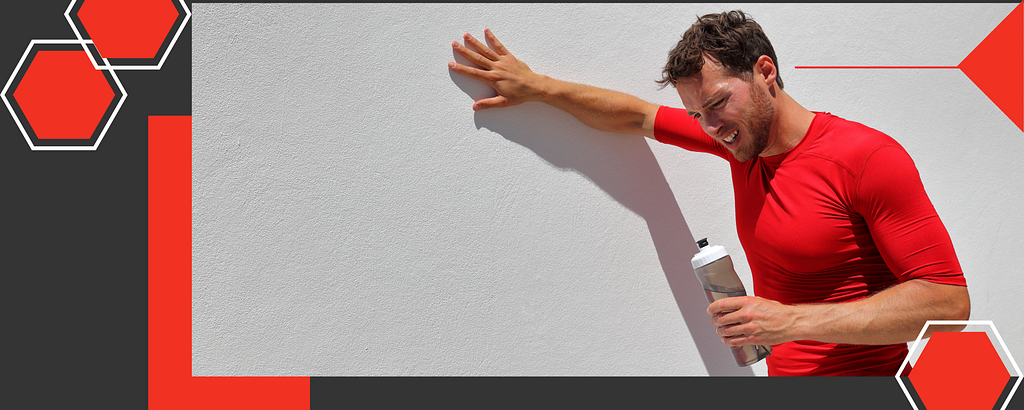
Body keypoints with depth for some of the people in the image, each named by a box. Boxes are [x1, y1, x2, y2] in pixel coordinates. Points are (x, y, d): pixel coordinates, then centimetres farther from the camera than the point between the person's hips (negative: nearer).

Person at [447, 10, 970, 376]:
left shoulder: (867, 157, -15)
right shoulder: (741, 137, 4)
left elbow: (948, 301, -19)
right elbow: (638, 117, 17)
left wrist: (792, 321, -24)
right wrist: (535, 86, 15)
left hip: (868, 370, -6)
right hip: (782, 369, 6)